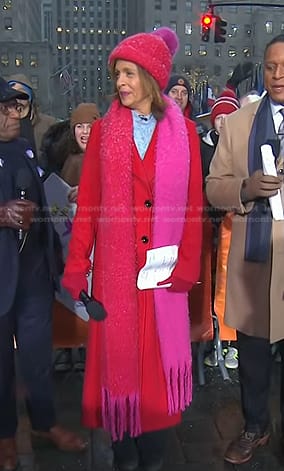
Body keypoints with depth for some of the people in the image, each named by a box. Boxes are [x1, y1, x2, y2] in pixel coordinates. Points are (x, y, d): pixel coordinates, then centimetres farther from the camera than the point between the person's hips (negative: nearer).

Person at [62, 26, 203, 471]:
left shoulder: (183, 131, 3)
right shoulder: (104, 129, 4)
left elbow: (193, 205, 1)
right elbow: (88, 203, -1)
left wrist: (187, 265, -8)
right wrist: (77, 264, -8)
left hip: (163, 267, 0)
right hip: (115, 266, 0)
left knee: (159, 355, 10)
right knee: (118, 355, 9)